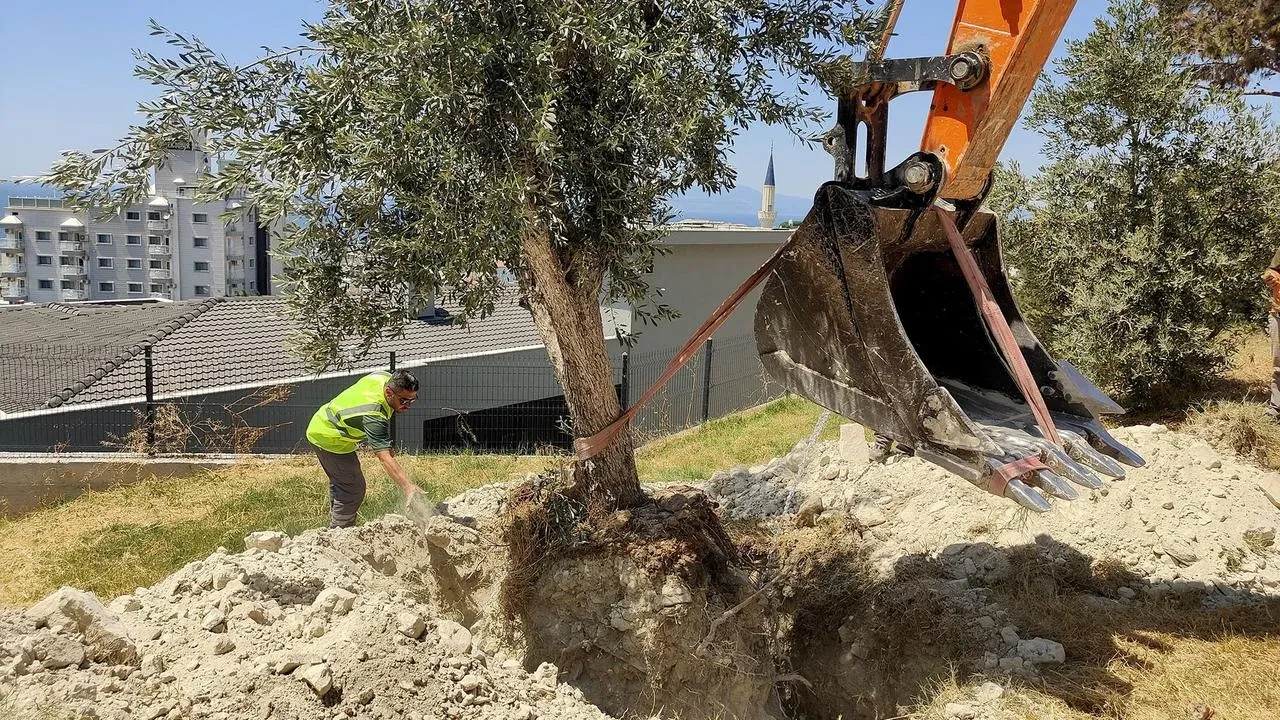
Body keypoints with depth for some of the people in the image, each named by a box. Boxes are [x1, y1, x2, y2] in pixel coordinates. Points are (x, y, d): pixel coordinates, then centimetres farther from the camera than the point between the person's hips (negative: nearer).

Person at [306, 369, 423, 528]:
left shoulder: (387, 378, -16)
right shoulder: (373, 415, -41)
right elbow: (385, 459, -47)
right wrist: (409, 488, -55)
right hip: (329, 439, -10)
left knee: (339, 483, 25)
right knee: (353, 490, -10)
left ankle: (335, 526, 42)